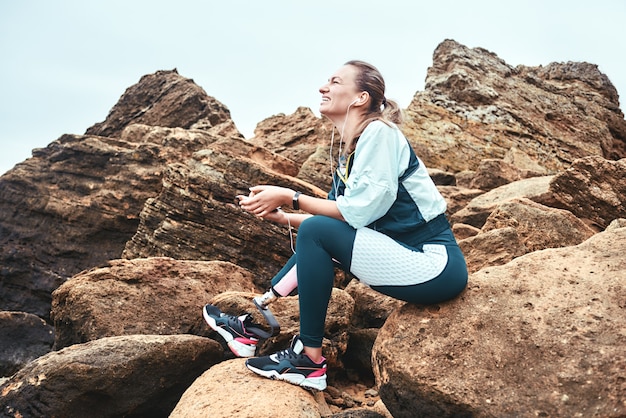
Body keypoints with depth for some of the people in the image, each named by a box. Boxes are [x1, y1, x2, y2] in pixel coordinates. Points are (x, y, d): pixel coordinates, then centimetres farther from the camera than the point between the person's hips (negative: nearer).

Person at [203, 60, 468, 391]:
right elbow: (342, 216, 9)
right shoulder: (347, 151, 12)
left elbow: (359, 211, -20)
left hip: (435, 263, -9)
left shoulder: (380, 132, -12)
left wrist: (289, 197, -13)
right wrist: (281, 217, 1)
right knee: (316, 234, 11)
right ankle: (255, 323, 9)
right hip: (406, 256, 9)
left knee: (316, 233, -18)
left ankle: (309, 359, -9)